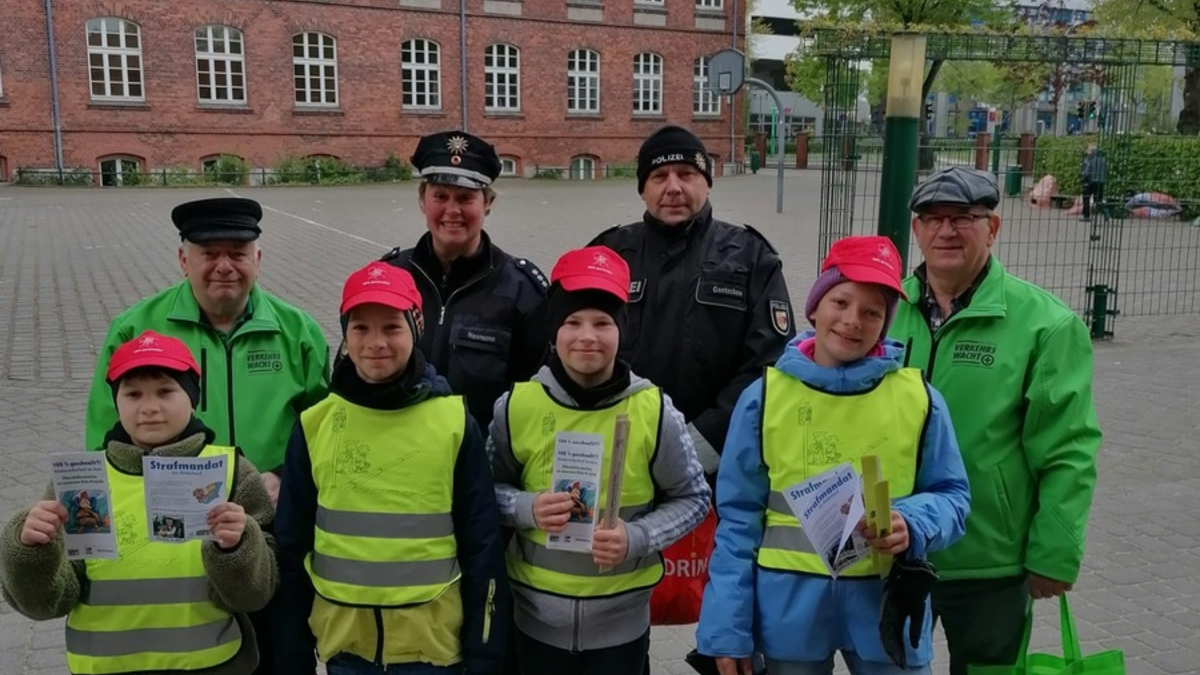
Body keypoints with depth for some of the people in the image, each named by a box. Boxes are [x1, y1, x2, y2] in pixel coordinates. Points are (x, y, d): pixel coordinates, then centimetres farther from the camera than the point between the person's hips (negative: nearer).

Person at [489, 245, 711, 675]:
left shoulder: (654, 411, -11)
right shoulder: (516, 406, -9)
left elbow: (693, 498, -1)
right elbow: (488, 488, 4)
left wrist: (637, 539, -17)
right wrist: (527, 508, -16)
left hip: (621, 621, -1)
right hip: (537, 618, 1)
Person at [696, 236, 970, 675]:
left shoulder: (918, 397, -4)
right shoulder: (766, 395, -5)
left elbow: (951, 495, 4)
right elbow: (739, 517, -2)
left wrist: (912, 525, -18)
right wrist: (727, 629, -6)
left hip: (886, 601, 1)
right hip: (790, 604, 0)